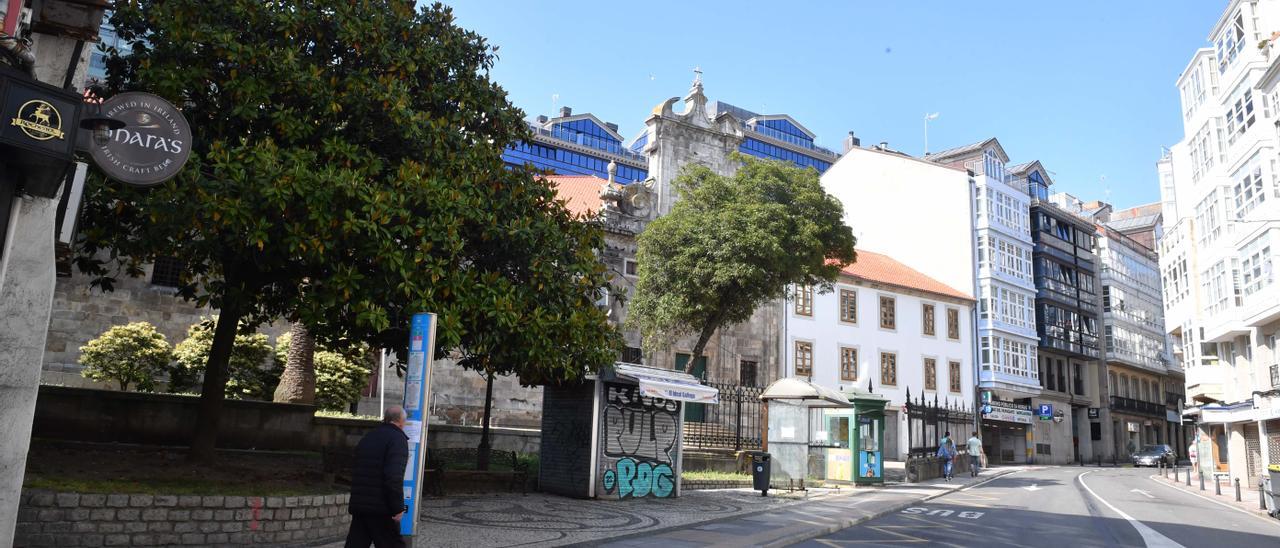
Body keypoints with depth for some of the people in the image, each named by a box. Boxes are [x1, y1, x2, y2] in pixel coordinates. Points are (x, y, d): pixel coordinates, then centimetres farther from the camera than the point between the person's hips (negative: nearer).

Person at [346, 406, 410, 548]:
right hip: (381, 509, -7)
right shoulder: (397, 439, -10)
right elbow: (394, 477, -21)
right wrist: (398, 507, -17)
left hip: (359, 505, 7)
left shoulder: (367, 438, 17)